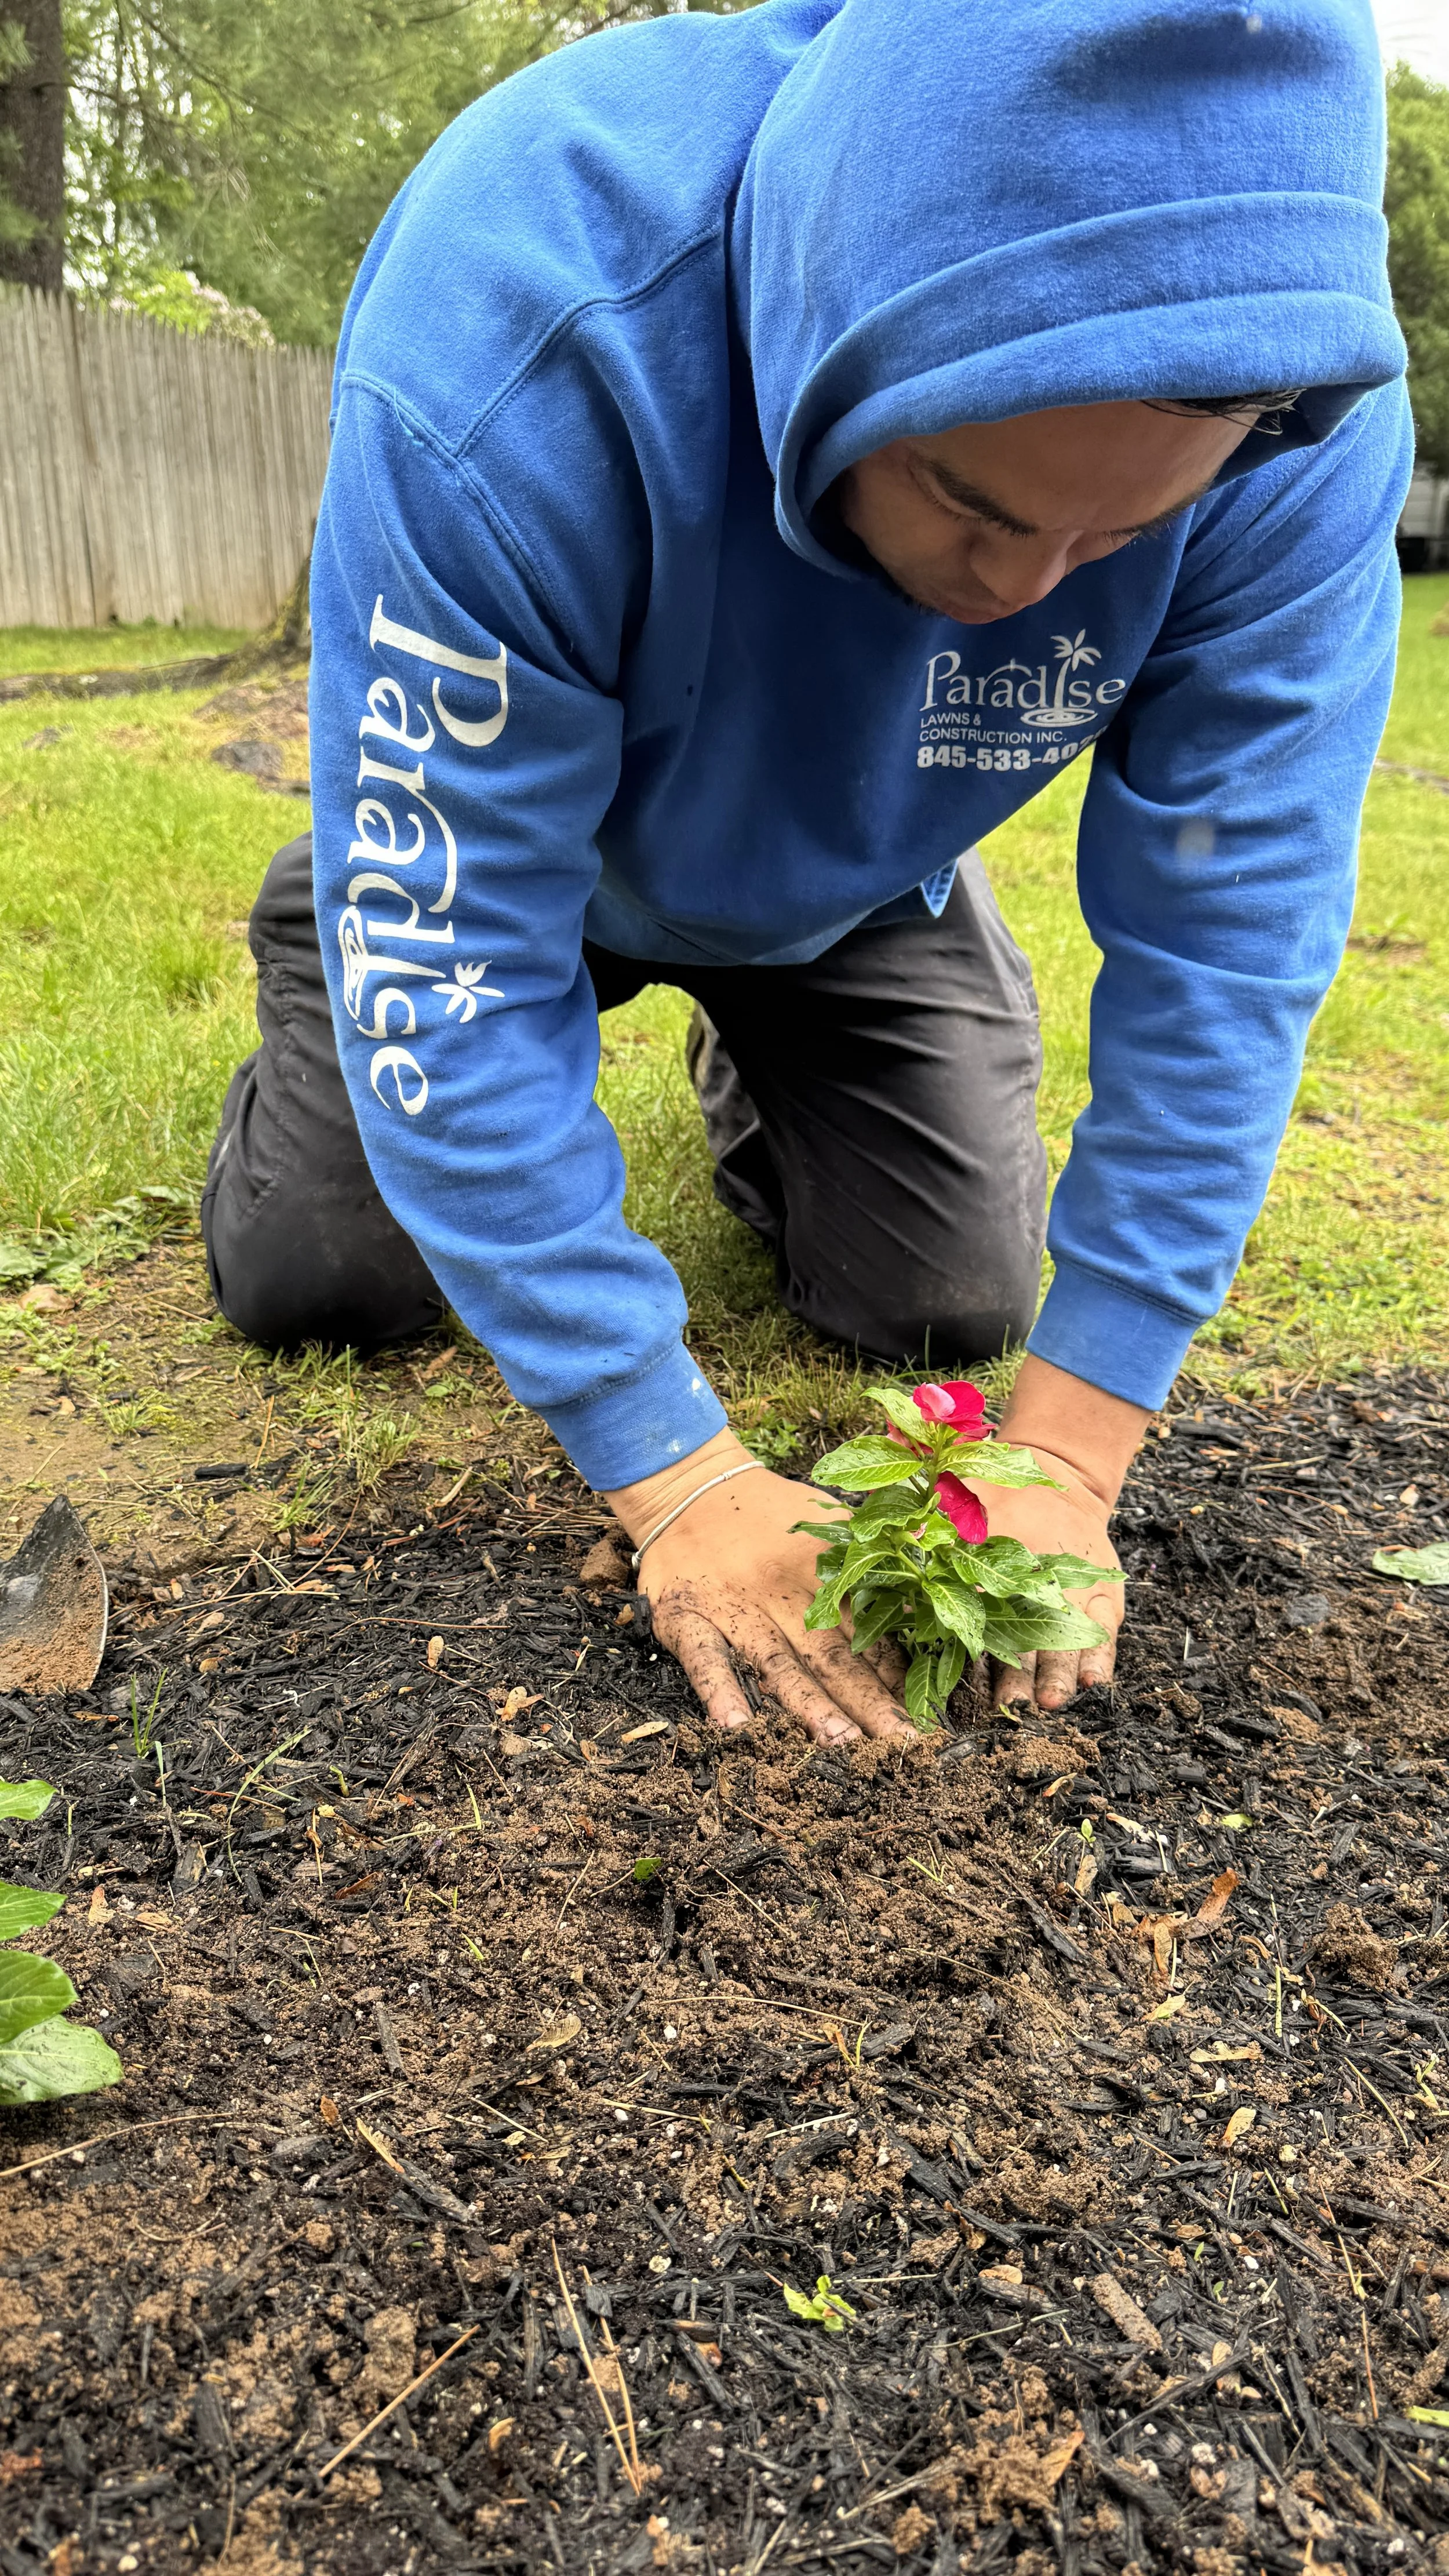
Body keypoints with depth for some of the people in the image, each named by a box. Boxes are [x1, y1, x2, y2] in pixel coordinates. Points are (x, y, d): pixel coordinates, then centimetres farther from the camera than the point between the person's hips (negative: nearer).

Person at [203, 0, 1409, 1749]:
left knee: (949, 1309, -1)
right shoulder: (517, 351, -42)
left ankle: (755, 1069, 31)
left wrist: (1070, 1453, -27)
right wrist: (673, 1474, -35)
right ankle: (320, 956, 30)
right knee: (315, 1280, -2)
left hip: (861, 887, 2)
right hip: (505, 849, -1)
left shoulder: (1296, 417, -32)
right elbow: (448, 956, -36)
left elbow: (1230, 933, -26)